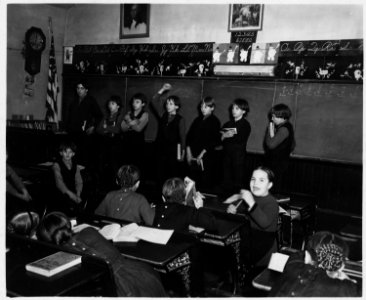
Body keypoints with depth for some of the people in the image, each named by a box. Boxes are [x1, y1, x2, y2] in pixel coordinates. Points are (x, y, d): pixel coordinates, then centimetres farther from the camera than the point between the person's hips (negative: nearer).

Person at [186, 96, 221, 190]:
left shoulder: (214, 121, -1)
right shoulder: (198, 120, 14)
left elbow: (214, 140, -8)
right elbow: (189, 135, 12)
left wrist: (202, 154, -10)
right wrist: (188, 152, 2)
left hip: (206, 155, -4)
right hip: (193, 155, 4)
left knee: (206, 182, -2)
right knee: (193, 181, 2)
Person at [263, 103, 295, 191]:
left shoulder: (284, 129, -25)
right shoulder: (287, 126, 8)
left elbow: (271, 144, -28)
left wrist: (270, 130, -18)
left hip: (278, 163, -10)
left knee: (274, 186, 0)